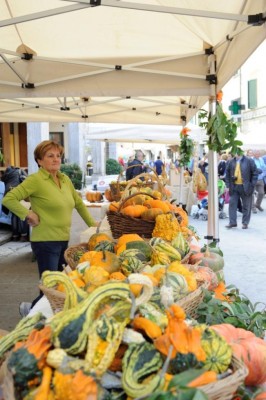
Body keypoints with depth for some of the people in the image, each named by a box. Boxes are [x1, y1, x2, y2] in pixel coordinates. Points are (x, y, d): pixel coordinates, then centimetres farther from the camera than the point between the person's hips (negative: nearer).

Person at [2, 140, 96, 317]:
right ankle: (30, 309, 27)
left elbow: (78, 203, 20)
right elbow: (9, 199, -16)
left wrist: (92, 224, 20)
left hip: (64, 240, 7)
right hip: (46, 242, -7)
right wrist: (28, 215, -16)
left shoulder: (65, 179, 9)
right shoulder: (36, 180, -12)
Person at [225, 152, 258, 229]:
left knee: (246, 206, 5)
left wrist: (252, 185, -8)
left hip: (245, 187, -3)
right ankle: (232, 222, 7)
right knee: (232, 204, 0)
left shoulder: (249, 161, -3)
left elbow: (254, 173, -2)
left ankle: (245, 223, 16)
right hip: (234, 187, 3)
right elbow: (227, 174, 11)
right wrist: (228, 185, 3)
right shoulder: (231, 162, 6)